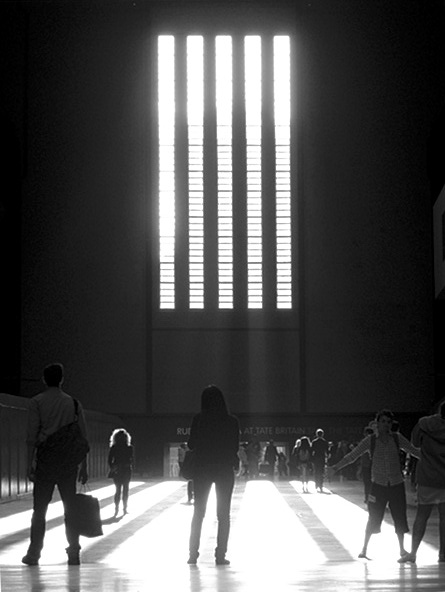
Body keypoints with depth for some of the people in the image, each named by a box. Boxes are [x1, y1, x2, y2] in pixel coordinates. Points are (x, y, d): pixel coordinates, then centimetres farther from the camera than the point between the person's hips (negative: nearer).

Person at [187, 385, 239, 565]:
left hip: (202, 469, 1)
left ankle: (193, 554, 6)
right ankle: (220, 555, 0)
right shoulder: (231, 421, -5)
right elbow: (235, 447, -1)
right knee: (223, 513, 5)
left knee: (198, 512, 10)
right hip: (225, 469, -1)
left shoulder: (198, 420, -6)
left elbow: (191, 445, -1)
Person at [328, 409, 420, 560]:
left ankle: (402, 549, 21)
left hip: (396, 484, 2)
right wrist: (336, 467, -14)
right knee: (373, 519, -4)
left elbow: (414, 451, 8)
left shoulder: (397, 438, 1)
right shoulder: (370, 441, -4)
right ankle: (364, 549, 10)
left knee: (400, 518, 4)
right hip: (378, 485, -2)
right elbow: (352, 456, -5)